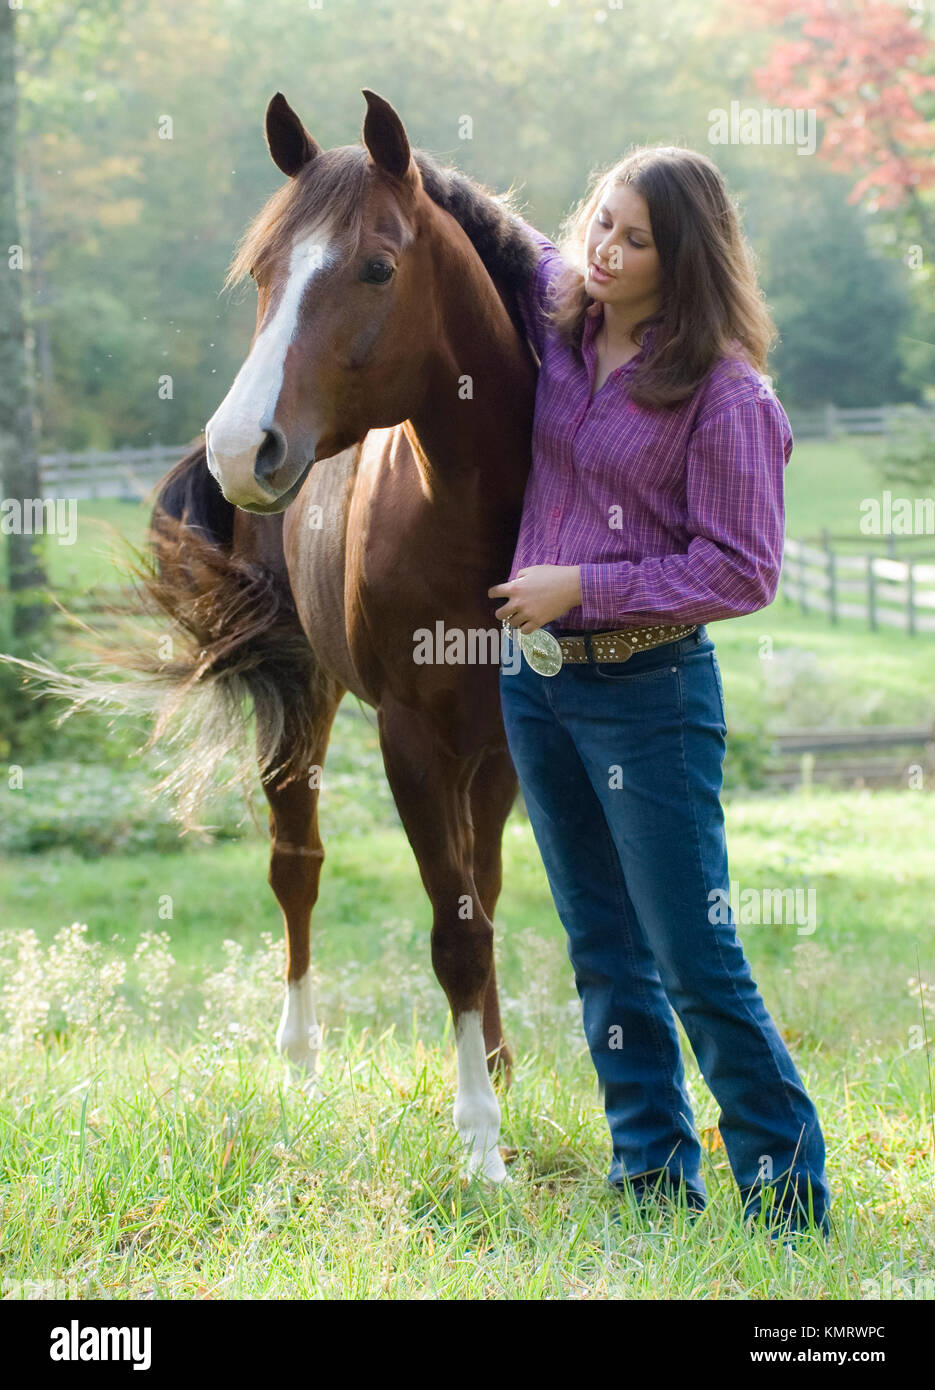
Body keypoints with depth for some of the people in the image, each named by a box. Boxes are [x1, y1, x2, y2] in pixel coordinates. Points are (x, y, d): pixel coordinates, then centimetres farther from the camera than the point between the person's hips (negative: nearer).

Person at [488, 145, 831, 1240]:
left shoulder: (722, 391, -15)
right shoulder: (561, 323, 3)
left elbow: (743, 571, -16)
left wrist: (585, 586, -19)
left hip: (648, 690, -7)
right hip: (534, 677, 7)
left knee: (697, 964, -5)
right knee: (604, 950, 13)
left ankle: (789, 1195, 7)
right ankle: (653, 1173, 23)